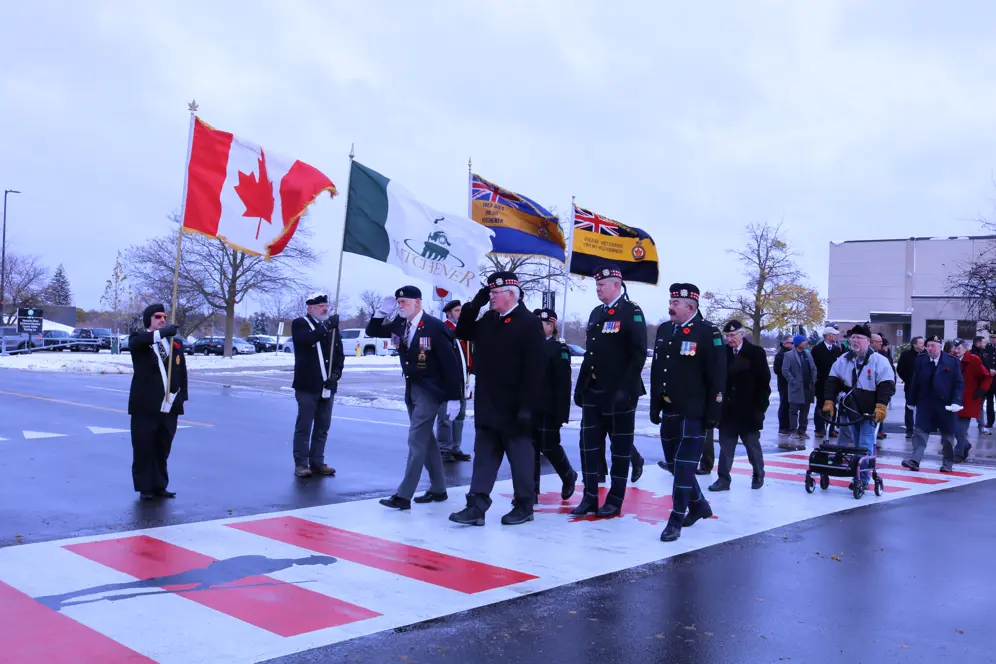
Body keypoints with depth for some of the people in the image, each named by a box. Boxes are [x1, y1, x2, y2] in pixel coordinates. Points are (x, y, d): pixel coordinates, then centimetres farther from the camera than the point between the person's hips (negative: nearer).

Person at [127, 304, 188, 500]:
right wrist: (163, 332, -39)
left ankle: (160, 486, 20)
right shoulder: (138, 340, 1)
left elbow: (182, 372, 15)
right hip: (145, 406, -4)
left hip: (169, 406, 4)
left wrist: (182, 396, 7)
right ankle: (145, 488, 12)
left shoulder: (175, 343, 14)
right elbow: (136, 342, -25)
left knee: (163, 449, 10)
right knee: (144, 448, 1)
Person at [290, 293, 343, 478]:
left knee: (322, 428, 10)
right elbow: (305, 340, -24)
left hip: (327, 386, 5)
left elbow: (339, 353, 11)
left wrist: (335, 373, -4)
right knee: (304, 427, -1)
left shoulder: (332, 326, 13)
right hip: (307, 386, -5)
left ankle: (317, 462, 18)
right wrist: (326, 327, -28)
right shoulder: (299, 324, -2)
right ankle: (301, 464, 5)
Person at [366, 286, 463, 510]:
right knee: (426, 440, 15)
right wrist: (383, 310, -6)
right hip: (411, 389, 8)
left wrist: (453, 398, -19)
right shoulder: (400, 325, 3)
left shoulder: (434, 327, -17)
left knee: (417, 440, -8)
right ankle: (438, 489, 26)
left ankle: (404, 495, -5)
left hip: (429, 390, -8)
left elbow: (451, 363, -17)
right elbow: (372, 331, 12)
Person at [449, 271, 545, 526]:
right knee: (484, 455, 7)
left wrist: (527, 406, -19)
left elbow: (533, 369, -17)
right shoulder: (488, 321, 9)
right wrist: (473, 306, 3)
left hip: (513, 407, -7)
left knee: (519, 454, 6)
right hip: (486, 405, 7)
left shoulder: (529, 323, -13)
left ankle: (524, 505, 19)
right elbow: (463, 333, 18)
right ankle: (477, 506, 9)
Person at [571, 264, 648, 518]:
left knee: (620, 446, 3)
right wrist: (580, 386, 15)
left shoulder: (632, 312, -8)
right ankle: (590, 497, 13)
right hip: (593, 392, 7)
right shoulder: (596, 313, 14)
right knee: (589, 444, 6)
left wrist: (626, 389, -20)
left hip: (619, 393, -7)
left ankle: (615, 500, 11)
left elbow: (639, 354, -14)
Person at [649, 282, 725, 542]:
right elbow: (655, 370, 15)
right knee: (673, 463, 15)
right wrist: (655, 406, 13)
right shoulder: (664, 330, 10)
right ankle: (699, 505, 34)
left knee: (684, 465, -7)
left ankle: (676, 521, -1)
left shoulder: (708, 333, -10)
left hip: (693, 413, -7)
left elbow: (717, 376, -12)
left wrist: (713, 413, -14)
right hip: (669, 411, 7)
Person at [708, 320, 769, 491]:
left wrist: (760, 408, -9)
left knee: (752, 443, 11)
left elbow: (764, 382, -5)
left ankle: (758, 474, 30)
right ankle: (724, 479, 8)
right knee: (726, 444, 3)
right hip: (727, 409, 3)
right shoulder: (723, 352, 3)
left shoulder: (756, 353, -4)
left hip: (748, 410, -2)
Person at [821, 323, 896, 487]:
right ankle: (857, 477, 19)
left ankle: (864, 479, 2)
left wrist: (881, 407, -21)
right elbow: (833, 382, 5)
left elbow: (886, 386, -13)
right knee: (856, 446, 12)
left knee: (865, 447, -5)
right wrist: (829, 402, -3)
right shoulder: (843, 360, 4)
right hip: (850, 412, 5)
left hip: (869, 413, -5)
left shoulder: (879, 361, -10)